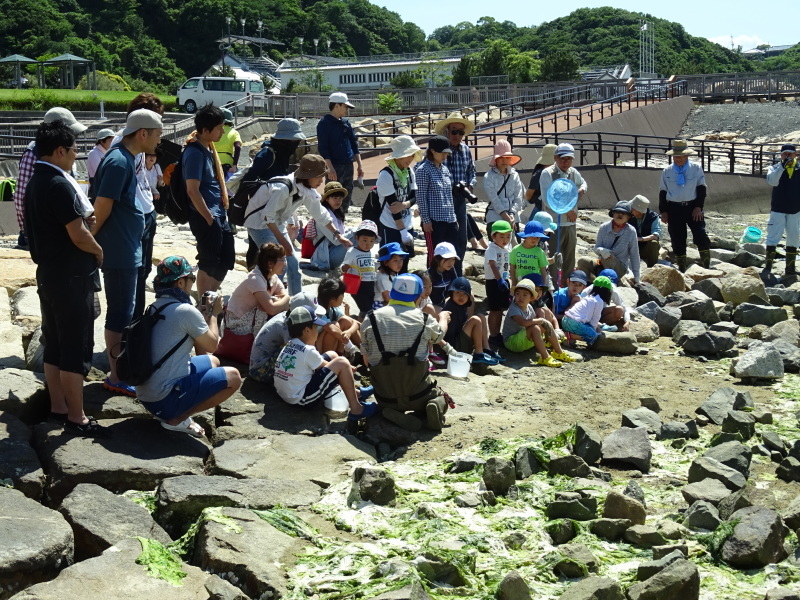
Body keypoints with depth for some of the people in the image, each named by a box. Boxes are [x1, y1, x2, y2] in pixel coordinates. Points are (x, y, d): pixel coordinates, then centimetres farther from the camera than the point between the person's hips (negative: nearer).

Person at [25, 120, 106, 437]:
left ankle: (58, 406, 25)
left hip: (48, 273, 10)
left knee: (54, 344, 15)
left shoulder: (35, 181, 10)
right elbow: (79, 236, -22)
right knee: (76, 348, -2)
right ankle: (76, 417, 4)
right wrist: (99, 251, -5)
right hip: (71, 277, -10)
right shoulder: (60, 185, -20)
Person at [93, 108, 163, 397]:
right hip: (120, 251, -10)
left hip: (128, 250, 10)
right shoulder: (119, 161, -20)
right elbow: (102, 206, -22)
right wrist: (91, 242, -11)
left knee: (125, 311, 18)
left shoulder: (127, 158, 11)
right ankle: (116, 377, 8)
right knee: (120, 314, -1)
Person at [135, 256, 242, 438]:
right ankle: (177, 419, -4)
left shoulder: (155, 308, 9)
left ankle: (174, 414, 10)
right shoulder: (186, 311, -18)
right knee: (233, 377, -3)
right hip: (164, 400, -9)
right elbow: (212, 345, -3)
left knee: (212, 361, 23)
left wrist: (205, 314, 14)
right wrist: (213, 314, 10)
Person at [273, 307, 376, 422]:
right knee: (341, 363, -12)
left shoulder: (288, 346, 8)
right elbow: (329, 368, -3)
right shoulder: (308, 351, -18)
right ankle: (356, 410, -9)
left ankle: (355, 392, 29)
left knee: (332, 355, 18)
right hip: (303, 399, -10)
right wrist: (347, 368, 15)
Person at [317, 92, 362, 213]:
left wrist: (359, 165, 12)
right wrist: (330, 168, -21)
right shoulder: (324, 123, -8)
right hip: (335, 167, -7)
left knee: (347, 196, 12)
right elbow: (323, 148, -14)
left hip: (348, 166, 7)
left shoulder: (346, 122, 14)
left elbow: (354, 144, 18)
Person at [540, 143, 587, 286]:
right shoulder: (547, 174, -10)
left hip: (571, 222, 6)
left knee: (569, 258, 15)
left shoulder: (573, 172, 9)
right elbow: (547, 199, -18)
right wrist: (566, 210, -16)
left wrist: (582, 190, 7)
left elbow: (583, 183, 31)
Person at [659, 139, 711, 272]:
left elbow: (701, 189, 2)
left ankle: (706, 266, -3)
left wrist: (698, 207, -8)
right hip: (674, 209, 1)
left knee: (700, 235, -11)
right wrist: (663, 211, 2)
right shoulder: (667, 171, 5)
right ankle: (682, 268, 14)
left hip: (693, 207, -1)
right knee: (677, 240, 3)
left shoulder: (696, 169, 2)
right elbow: (662, 192, 8)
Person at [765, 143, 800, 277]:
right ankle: (768, 266, -2)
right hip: (778, 210, -2)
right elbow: (772, 180, -23)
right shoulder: (775, 168, 0)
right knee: (773, 237, -7)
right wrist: (783, 166, -29)